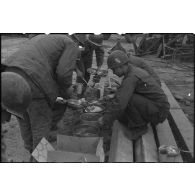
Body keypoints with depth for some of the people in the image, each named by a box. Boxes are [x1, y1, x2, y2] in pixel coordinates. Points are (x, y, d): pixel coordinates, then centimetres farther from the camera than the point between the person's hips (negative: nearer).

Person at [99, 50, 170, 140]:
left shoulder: (131, 78, -23)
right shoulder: (136, 70, 7)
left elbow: (120, 102, -29)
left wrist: (105, 119, -17)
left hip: (158, 111, -8)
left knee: (128, 99, -26)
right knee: (119, 114, 3)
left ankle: (139, 127, -8)